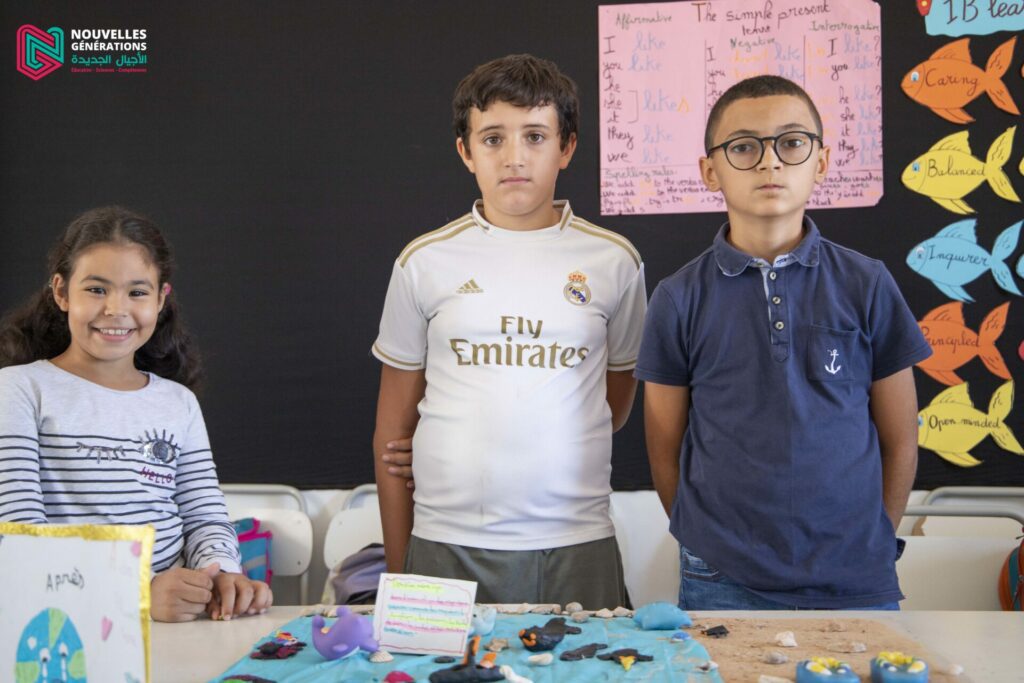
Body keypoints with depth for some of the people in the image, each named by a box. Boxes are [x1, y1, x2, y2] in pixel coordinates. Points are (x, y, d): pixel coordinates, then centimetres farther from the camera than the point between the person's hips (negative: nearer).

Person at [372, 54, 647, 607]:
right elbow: (392, 429, 7)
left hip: (578, 544, 0)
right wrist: (398, 571, 6)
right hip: (447, 545, 0)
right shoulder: (425, 261, 3)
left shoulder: (613, 260, 3)